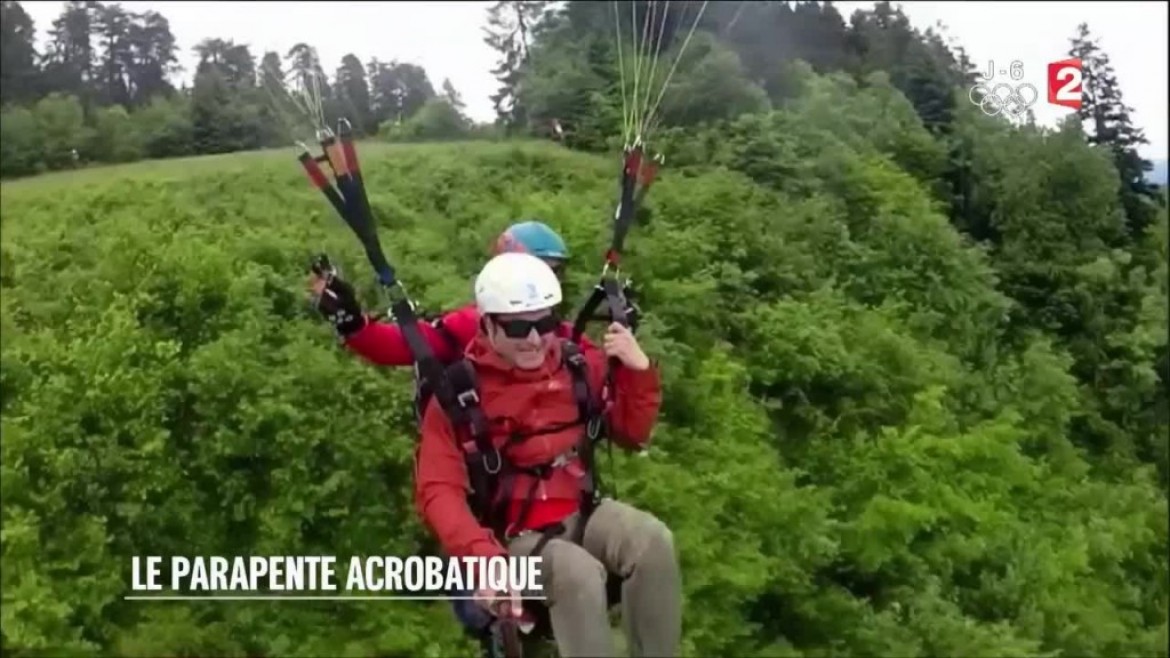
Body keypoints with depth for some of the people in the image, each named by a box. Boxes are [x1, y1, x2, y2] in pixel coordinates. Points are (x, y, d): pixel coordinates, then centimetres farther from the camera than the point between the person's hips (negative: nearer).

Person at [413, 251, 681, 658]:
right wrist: (484, 558, -32)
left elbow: (632, 435, 13)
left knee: (653, 540, -26)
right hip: (514, 534, -4)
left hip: (580, 511, 4)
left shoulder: (579, 365, 1)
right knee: (579, 574, -34)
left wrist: (639, 372, -6)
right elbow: (439, 490, -16)